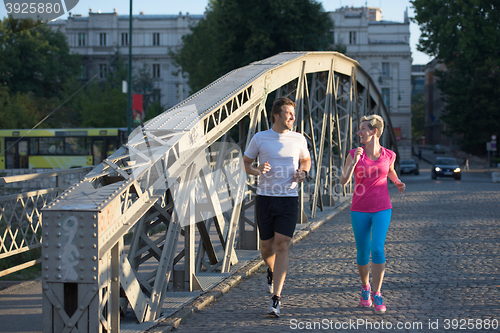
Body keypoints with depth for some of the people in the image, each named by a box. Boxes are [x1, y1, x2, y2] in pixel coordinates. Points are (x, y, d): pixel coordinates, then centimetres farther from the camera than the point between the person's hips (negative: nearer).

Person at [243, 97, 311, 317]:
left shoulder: (299, 139, 4)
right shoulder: (259, 138, 0)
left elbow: (306, 160, 21)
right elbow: (246, 163, 10)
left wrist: (303, 173, -1)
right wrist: (258, 171, -12)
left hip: (289, 200, 0)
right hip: (265, 198, 1)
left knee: (282, 245, -11)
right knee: (267, 245, 8)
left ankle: (276, 299, -11)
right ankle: (272, 270, 46)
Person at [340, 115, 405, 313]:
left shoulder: (388, 155, 0)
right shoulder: (354, 154, -5)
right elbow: (343, 181, -14)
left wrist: (398, 183, 6)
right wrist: (354, 162, -26)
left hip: (382, 210, 0)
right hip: (360, 211, 0)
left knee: (377, 249, -16)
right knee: (362, 253, 7)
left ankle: (377, 295, -8)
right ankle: (365, 287, 34)